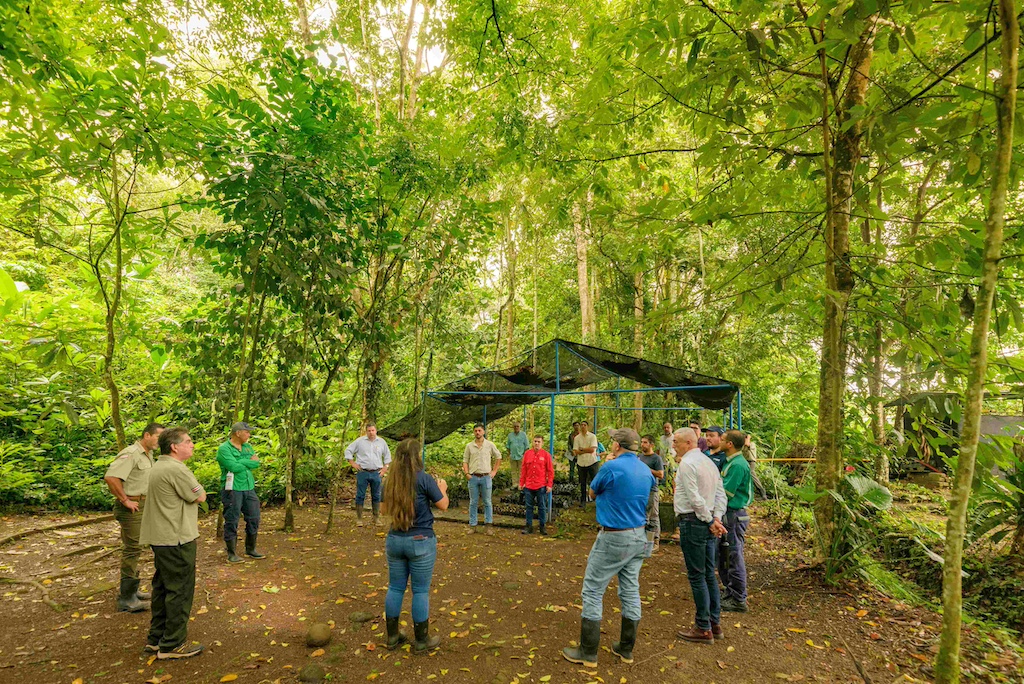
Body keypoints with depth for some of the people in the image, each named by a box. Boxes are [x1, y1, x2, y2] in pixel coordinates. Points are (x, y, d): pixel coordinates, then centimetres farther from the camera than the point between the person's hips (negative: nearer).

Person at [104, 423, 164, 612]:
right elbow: (110, 477, -31)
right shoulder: (131, 454, -20)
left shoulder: (148, 455, 11)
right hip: (132, 508, -10)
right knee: (131, 550, -4)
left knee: (134, 549, 19)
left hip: (142, 506, 10)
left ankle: (133, 591, 32)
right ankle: (127, 600, 4)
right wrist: (125, 500, -23)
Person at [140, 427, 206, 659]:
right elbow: (200, 497, -15)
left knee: (163, 587, 20)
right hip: (176, 538, -11)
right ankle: (173, 645, 8)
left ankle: (156, 638, 31)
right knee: (180, 590, 0)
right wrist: (196, 490, 3)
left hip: (161, 537, 11)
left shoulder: (158, 467, 12)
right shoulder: (176, 469, -22)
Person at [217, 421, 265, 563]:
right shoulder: (224, 448, -10)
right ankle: (231, 553, 16)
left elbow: (257, 463, 1)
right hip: (232, 489, -7)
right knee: (232, 522, 2)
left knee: (254, 519, 11)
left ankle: (251, 549, 26)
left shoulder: (248, 447, 12)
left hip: (249, 488, 7)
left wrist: (241, 463, -13)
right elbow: (234, 467, -21)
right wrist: (249, 462, -6)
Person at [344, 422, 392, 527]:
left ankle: (376, 519, 16)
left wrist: (385, 468, 10)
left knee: (376, 496, 7)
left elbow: (387, 455, 18)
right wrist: (353, 463, -2)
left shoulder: (381, 442, 8)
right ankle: (359, 519, 9)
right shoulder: (360, 441, 0)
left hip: (376, 473, 2)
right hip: (362, 472, -2)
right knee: (360, 496, 1)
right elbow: (348, 450, 5)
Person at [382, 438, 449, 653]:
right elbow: (443, 505, -7)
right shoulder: (424, 478, -16)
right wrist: (442, 488, 10)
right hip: (420, 541, -5)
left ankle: (392, 636, 27)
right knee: (421, 591, 6)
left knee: (395, 588, 15)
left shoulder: (390, 481, 1)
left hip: (394, 540, 5)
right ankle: (421, 640, 17)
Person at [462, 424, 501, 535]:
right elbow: (465, 460, 8)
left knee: (487, 502, 4)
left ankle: (489, 525, 11)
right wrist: (467, 473, -4)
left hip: (486, 477, -1)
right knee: (473, 502, 6)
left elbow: (498, 457, 11)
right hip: (473, 477, 1)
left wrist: (494, 471, 6)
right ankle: (473, 526, 13)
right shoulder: (469, 446, 5)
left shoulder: (490, 445, 2)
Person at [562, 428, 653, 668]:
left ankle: (588, 653, 9)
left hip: (614, 538, -7)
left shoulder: (611, 467, -18)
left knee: (593, 590, 3)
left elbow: (593, 493, -2)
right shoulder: (646, 471, 3)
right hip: (639, 536, 7)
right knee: (631, 591, 15)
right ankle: (626, 649, 25)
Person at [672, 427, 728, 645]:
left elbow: (695, 498, -19)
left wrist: (710, 521, -11)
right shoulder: (709, 462, 14)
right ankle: (715, 624, 23)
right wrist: (717, 518, 2)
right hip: (708, 523, 9)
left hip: (693, 522, -9)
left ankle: (703, 629, 6)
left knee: (697, 577, -1)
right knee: (709, 575, 15)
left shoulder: (687, 463, -14)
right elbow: (721, 494, 11)